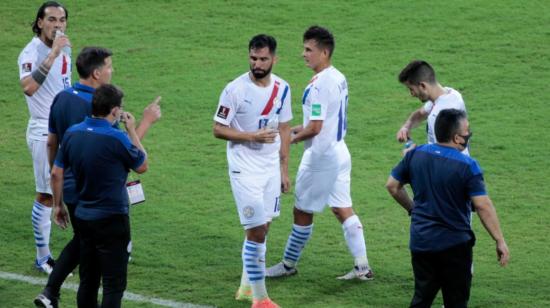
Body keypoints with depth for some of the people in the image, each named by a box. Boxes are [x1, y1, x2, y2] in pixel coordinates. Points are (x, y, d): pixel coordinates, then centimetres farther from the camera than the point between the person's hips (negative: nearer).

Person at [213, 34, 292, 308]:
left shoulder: (282, 89, 2)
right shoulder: (235, 90, -14)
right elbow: (218, 129, -10)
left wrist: (284, 169, 12)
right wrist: (252, 136, -23)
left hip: (271, 167, 6)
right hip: (245, 169, -5)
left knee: (261, 228, 12)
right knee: (256, 231, -8)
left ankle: (247, 286, 27)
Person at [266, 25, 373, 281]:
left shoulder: (319, 85, -21)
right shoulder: (339, 78, 8)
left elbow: (315, 128, -22)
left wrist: (291, 139, -7)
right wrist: (297, 128, 17)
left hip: (321, 155, -9)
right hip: (339, 151, 9)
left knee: (302, 212, 5)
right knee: (343, 210, 10)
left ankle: (289, 264, 18)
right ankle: (362, 266, 7)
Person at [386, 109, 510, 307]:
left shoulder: (415, 155, 0)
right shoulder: (467, 166, -16)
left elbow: (392, 185, 9)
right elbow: (483, 206, -20)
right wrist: (500, 241, -14)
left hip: (420, 242, 5)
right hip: (454, 244, -5)